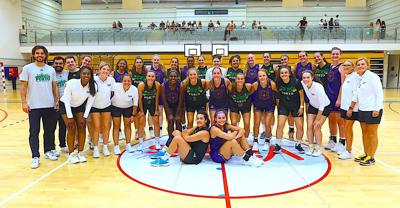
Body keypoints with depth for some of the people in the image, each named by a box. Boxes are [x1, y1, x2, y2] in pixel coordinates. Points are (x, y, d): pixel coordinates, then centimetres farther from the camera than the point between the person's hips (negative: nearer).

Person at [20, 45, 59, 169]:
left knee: (50, 130, 11)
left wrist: (57, 100, 4)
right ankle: (35, 157, 8)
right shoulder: (28, 68, -1)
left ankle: (48, 151, 27)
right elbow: (23, 87, -2)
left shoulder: (51, 69, 8)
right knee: (34, 132, 2)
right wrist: (24, 102, -9)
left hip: (50, 105, 3)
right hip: (34, 106, -3)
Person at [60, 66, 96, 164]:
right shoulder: (71, 83, -29)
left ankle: (80, 153, 6)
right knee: (72, 128, -12)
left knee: (82, 127, -6)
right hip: (66, 105, -3)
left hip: (80, 106, 3)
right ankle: (71, 154, 0)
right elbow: (66, 101, -23)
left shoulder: (93, 86, -20)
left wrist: (85, 116, -13)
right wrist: (70, 117, -22)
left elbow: (90, 102, -10)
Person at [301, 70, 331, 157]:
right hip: (313, 106, 5)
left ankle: (318, 149, 2)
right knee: (309, 126, -5)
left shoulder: (318, 87, -33)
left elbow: (321, 106, -26)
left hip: (324, 107, -5)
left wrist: (317, 119, -21)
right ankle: (310, 147, 7)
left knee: (317, 127, -12)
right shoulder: (302, 84, -20)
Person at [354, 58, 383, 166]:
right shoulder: (360, 78, 10)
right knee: (364, 132, 14)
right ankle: (366, 154, 27)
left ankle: (371, 157, 12)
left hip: (373, 110, -7)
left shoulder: (372, 76, -11)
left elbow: (379, 93, -14)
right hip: (362, 109, 7)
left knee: (372, 133, 3)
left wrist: (377, 108, -18)